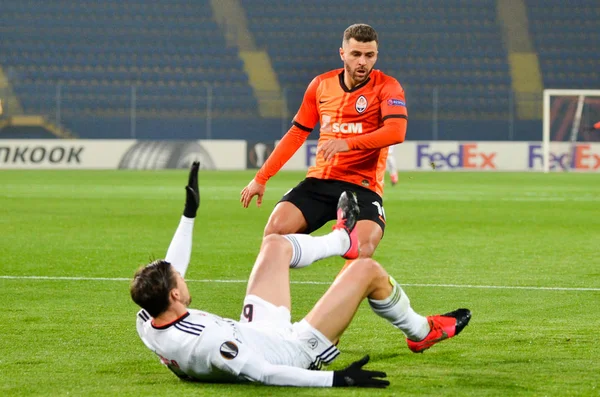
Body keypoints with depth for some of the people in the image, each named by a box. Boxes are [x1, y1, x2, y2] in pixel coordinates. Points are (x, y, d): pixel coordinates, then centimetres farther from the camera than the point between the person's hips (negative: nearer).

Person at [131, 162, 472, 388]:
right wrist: (336, 379, -38)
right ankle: (422, 333, 28)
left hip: (252, 333, 8)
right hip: (296, 349, -8)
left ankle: (342, 240, 50)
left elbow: (167, 273, -1)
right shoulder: (207, 343, -44)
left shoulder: (147, 323, -19)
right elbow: (263, 374, -40)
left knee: (276, 245, 17)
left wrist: (189, 215, 7)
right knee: (367, 269, 0)